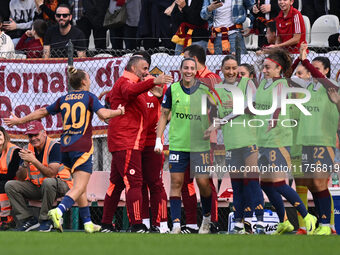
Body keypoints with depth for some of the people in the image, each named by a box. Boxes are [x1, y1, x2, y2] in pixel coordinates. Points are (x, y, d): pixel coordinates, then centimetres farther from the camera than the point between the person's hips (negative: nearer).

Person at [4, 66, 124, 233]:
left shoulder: (63, 99, 13)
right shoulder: (89, 97, 0)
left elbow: (42, 112, 19)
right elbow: (103, 114, -15)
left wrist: (20, 120, 30)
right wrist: (119, 111, 4)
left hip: (65, 146, 6)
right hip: (82, 147, -6)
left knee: (80, 186, 15)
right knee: (79, 187, -12)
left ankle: (88, 222, 16)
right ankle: (59, 211, -36)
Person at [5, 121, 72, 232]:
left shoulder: (54, 146, -16)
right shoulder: (27, 149, 2)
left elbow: (52, 174, -27)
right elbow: (20, 178, -2)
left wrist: (34, 160, -32)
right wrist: (25, 163, -21)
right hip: (36, 187, 6)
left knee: (48, 182, -39)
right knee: (10, 185, -9)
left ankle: (45, 220, -22)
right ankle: (29, 220, -9)